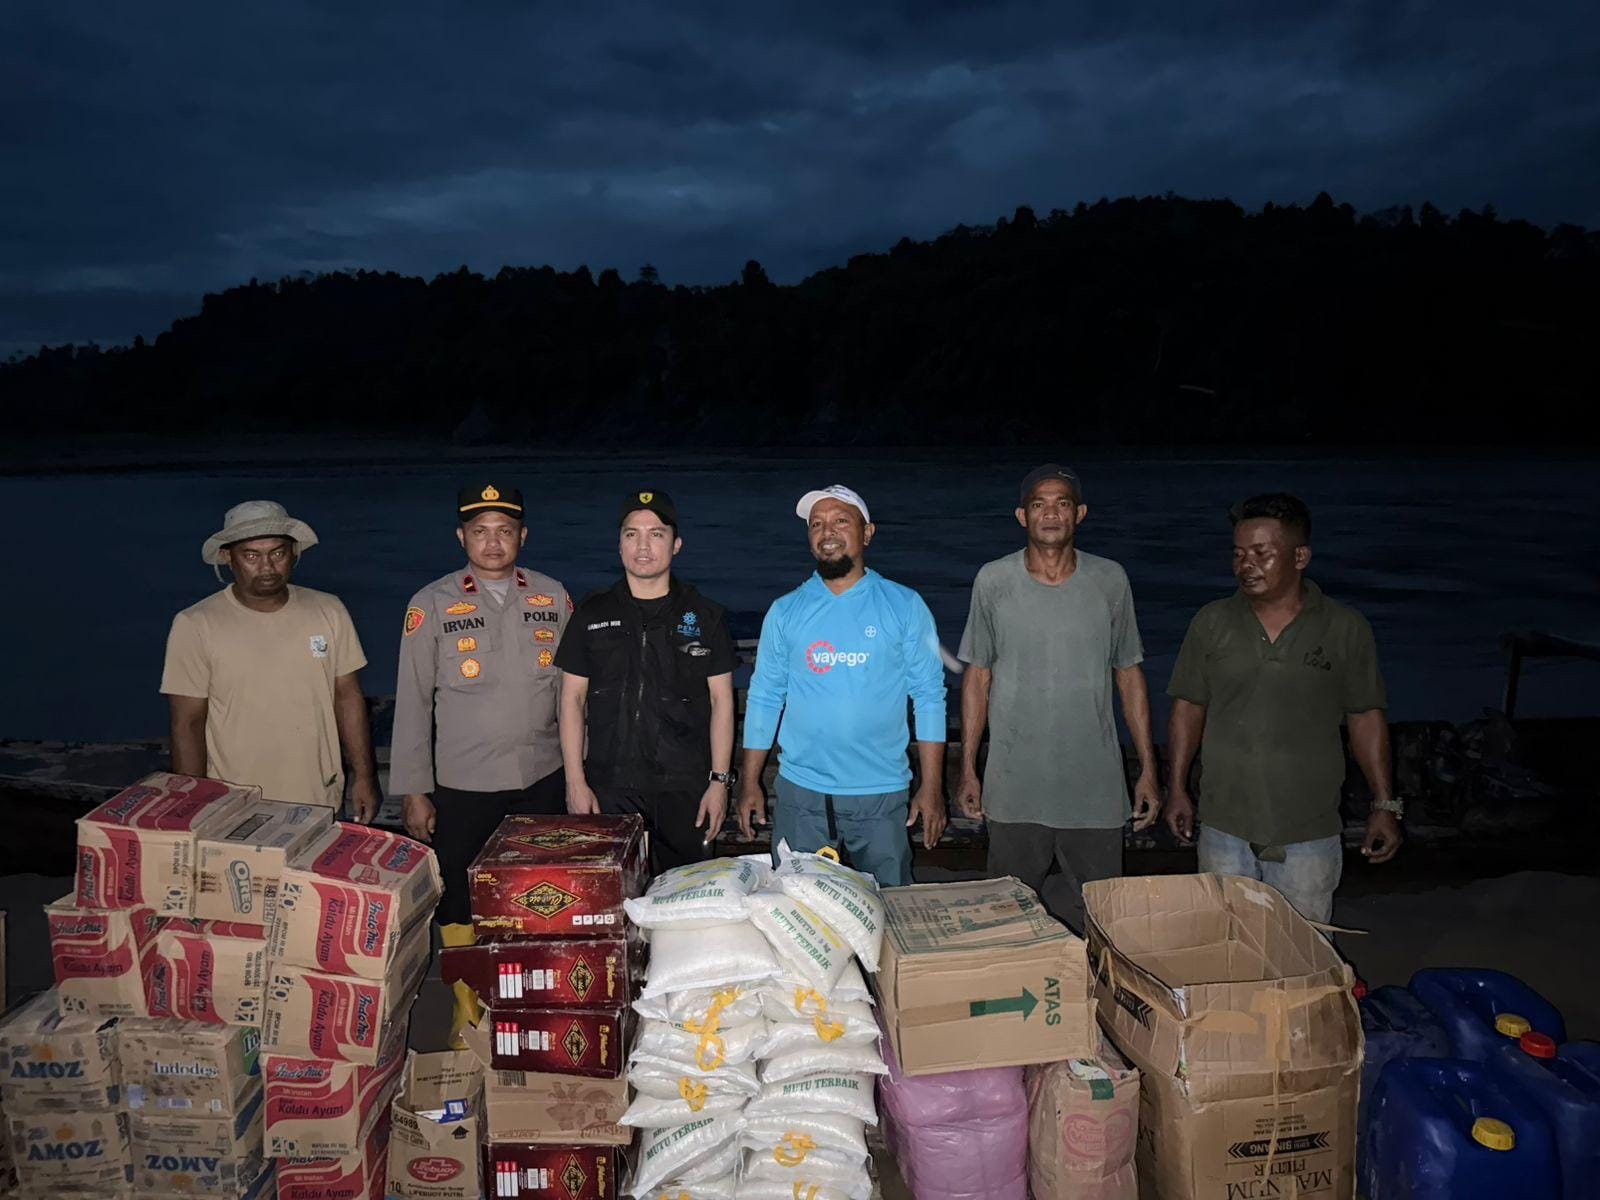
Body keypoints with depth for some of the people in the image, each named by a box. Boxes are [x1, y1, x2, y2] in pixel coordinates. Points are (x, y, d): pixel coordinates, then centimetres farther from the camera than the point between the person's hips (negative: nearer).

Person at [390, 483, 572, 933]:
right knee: (459, 908, 7)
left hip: (542, 779, 2)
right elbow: (412, 706, -1)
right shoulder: (431, 605, -3)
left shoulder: (552, 596, 4)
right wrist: (413, 792, -3)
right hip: (462, 785, -2)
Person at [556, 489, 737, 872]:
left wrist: (720, 780, -3)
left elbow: (721, 700, 4)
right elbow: (573, 698, 6)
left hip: (685, 787, 0)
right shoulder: (592, 614, 6)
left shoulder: (704, 616, 4)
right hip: (609, 788, 1)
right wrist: (575, 781, 0)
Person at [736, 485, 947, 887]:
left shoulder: (905, 607, 0)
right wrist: (749, 783, 3)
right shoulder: (785, 611, 4)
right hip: (801, 792, 1)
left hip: (882, 794, -1)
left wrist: (932, 786, -5)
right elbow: (764, 698, 7)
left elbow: (929, 697, 0)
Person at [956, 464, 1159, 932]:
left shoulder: (1110, 580, 1)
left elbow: (1129, 675, 7)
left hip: (1095, 786, 1)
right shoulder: (993, 581, -2)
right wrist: (968, 770, 2)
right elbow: (977, 676, 4)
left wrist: (1148, 770, 5)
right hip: (1014, 788, -1)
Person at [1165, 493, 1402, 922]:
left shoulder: (1346, 629, -3)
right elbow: (1189, 707, 6)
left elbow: (1366, 717, 2)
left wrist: (1385, 804, 0)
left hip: (1309, 833, -1)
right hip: (1224, 827, 2)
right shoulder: (1212, 622, 1)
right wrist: (1177, 789, 3)